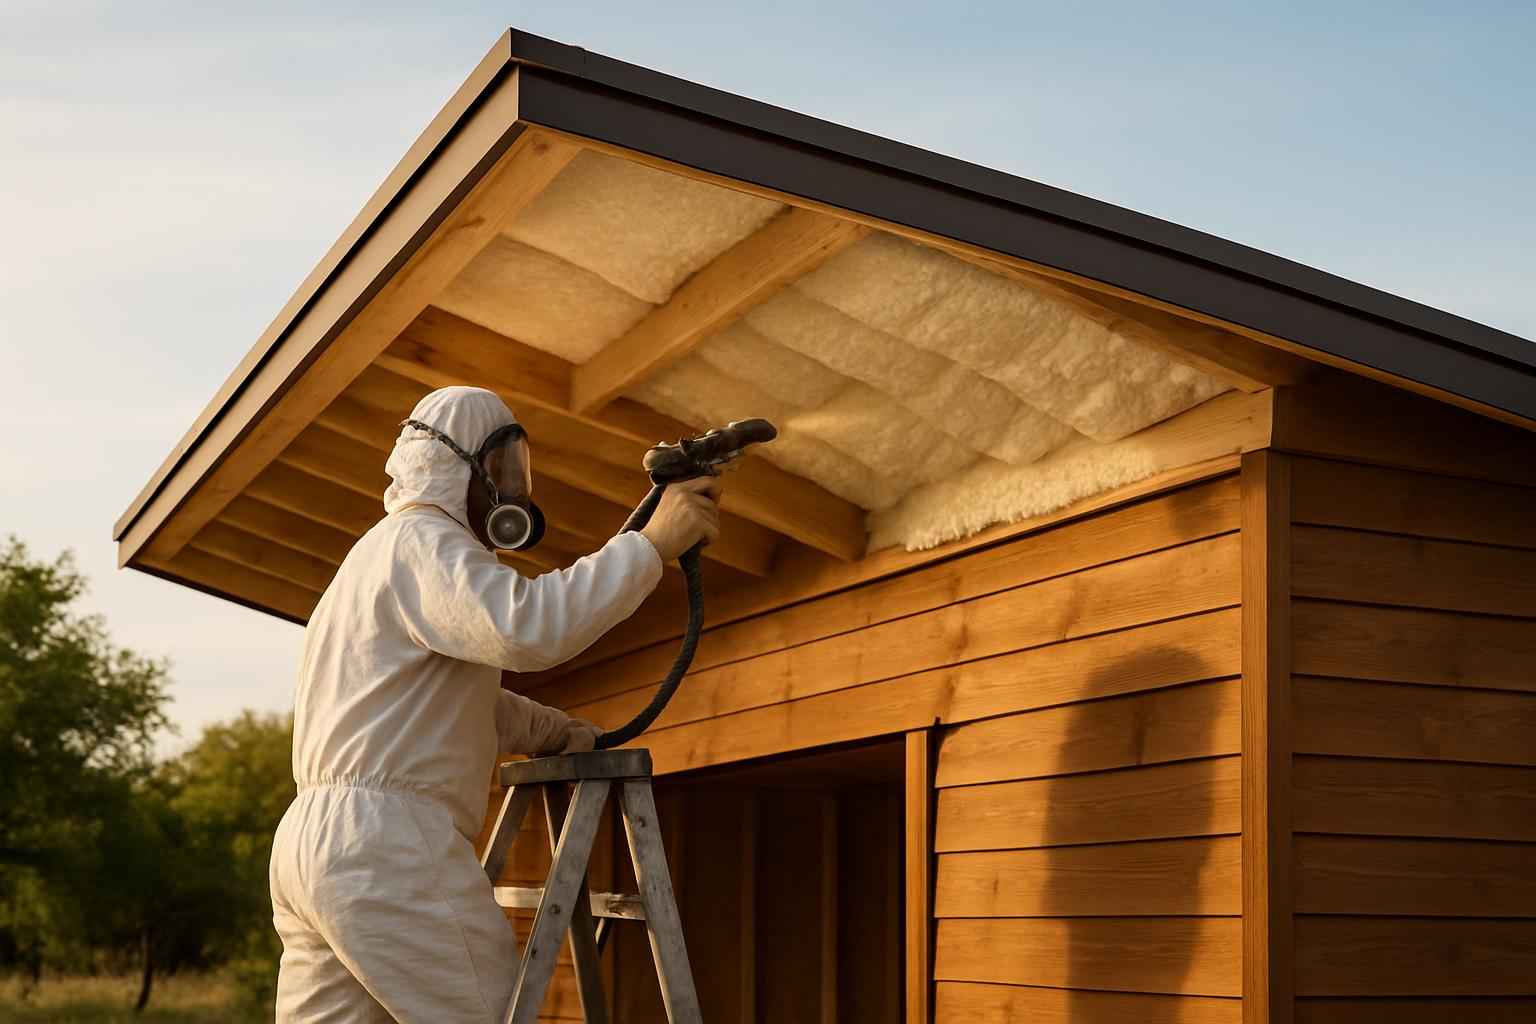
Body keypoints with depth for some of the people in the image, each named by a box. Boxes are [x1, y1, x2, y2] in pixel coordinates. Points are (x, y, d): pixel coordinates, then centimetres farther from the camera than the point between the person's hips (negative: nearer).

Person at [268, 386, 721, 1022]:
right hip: (388, 843, -10)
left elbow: (471, 702, 33)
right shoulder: (420, 541, -5)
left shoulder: (377, 554, 28)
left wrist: (568, 734, 24)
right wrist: (652, 543, -21)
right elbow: (526, 626, -25)